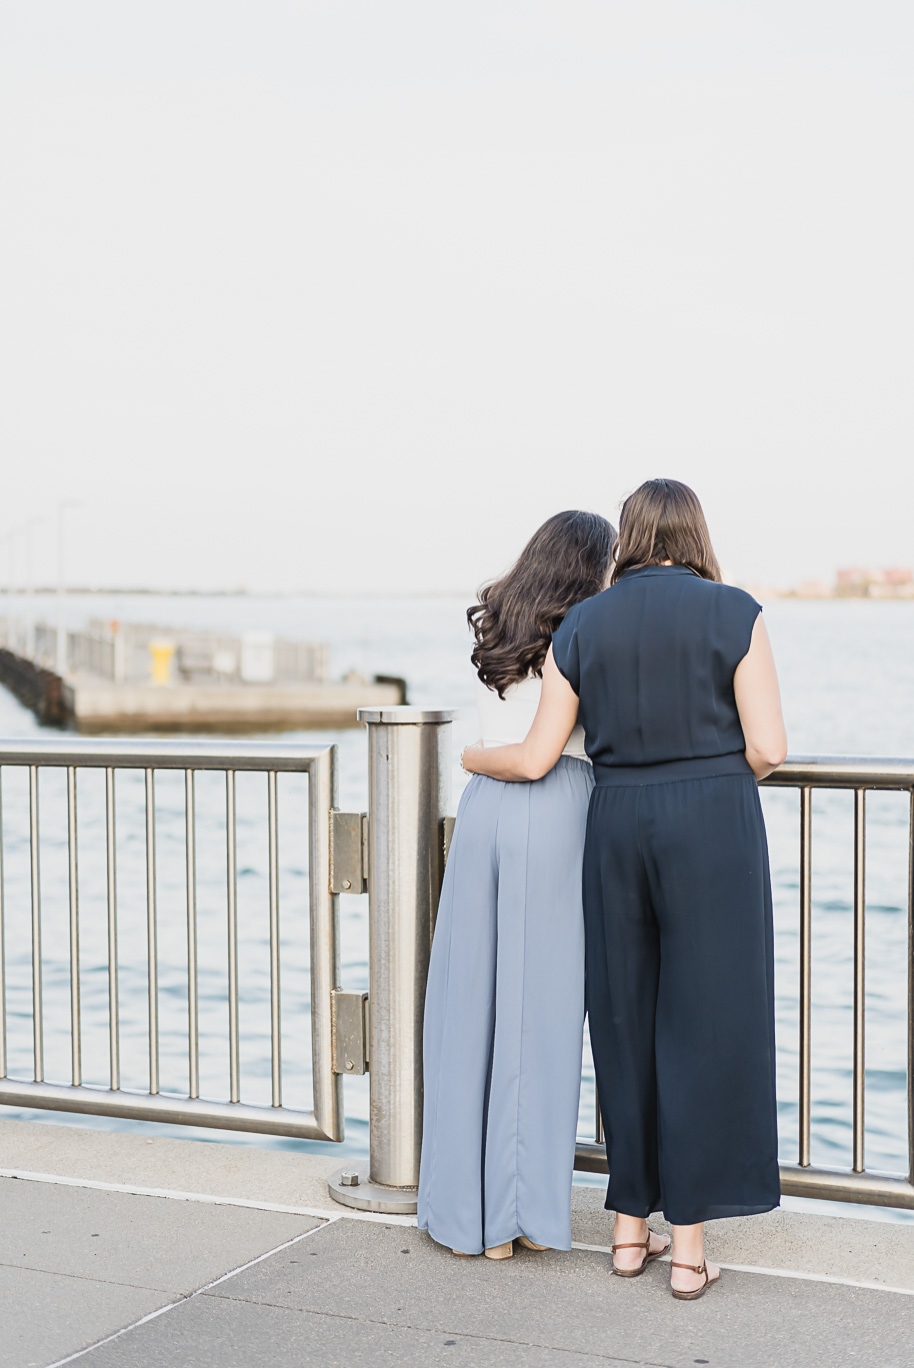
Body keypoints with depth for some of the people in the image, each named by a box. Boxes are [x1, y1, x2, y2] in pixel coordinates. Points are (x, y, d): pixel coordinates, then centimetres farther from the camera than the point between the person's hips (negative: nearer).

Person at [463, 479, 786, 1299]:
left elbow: (535, 759, 2)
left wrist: (472, 757, 23)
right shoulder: (734, 614, -3)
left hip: (617, 828, 3)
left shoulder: (581, 628, 5)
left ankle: (629, 1229, 20)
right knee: (704, 1027, 2)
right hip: (714, 829, -3)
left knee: (627, 1023, 13)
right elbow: (768, 748, -8)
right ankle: (689, 1246, 4)